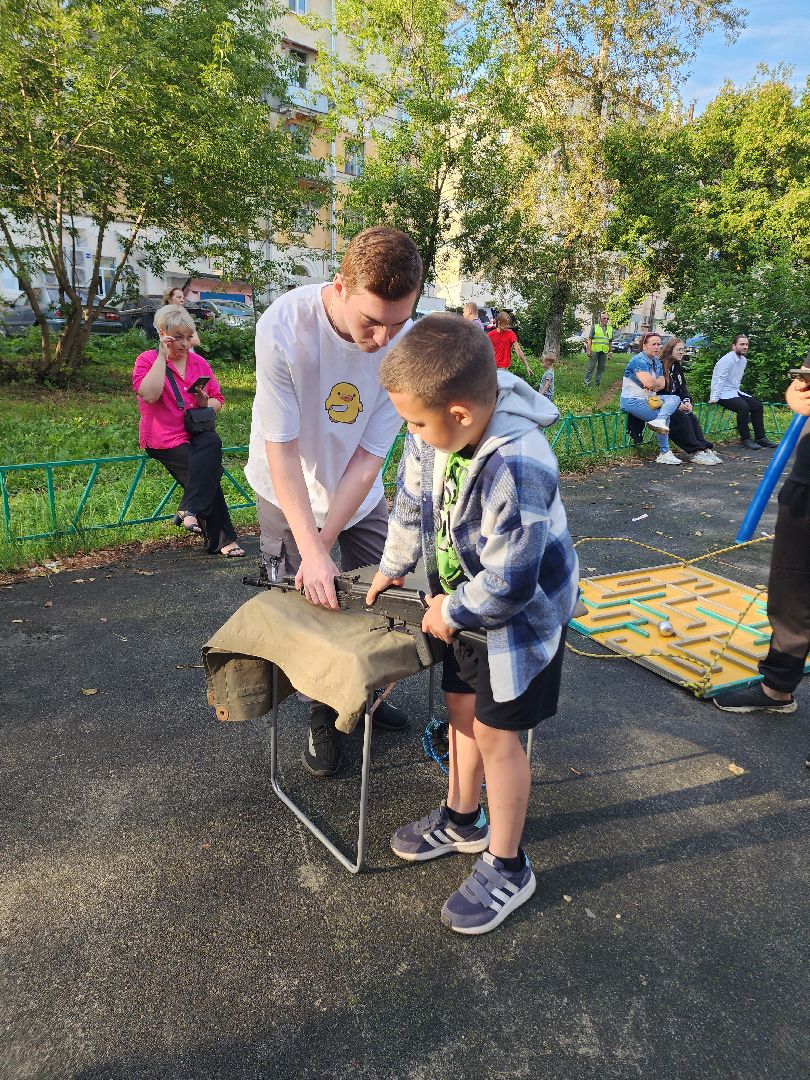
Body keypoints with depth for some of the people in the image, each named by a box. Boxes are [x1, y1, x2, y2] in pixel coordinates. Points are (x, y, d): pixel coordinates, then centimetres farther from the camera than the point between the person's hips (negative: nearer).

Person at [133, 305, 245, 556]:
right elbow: (149, 395, -18)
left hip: (198, 434, 4)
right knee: (209, 469, -27)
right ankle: (222, 539, -25)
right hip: (164, 439, -4)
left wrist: (206, 403, -7)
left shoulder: (199, 362, 16)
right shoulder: (147, 360, 2)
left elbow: (218, 400, 18)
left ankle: (190, 511, -34)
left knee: (212, 443, -33)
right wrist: (162, 356, -13)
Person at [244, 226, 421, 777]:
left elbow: (370, 456, -21)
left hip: (360, 492, 3)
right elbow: (281, 448, -28)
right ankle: (324, 716, 28)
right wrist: (312, 551, -33)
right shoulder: (284, 328, -32)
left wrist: (324, 541, -25)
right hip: (289, 493, -2)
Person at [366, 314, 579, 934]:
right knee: (462, 706, 19)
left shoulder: (517, 468, -38)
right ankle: (462, 821, 44)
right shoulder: (437, 431, -14)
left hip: (521, 611, -7)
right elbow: (414, 498, 5)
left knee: (495, 732, 2)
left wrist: (452, 611, -15)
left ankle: (506, 870, 26)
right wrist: (393, 567, 12)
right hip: (466, 599, 8)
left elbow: (508, 585, -30)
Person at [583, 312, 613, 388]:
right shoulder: (595, 327, 2)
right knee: (591, 367, -4)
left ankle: (598, 383, 14)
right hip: (595, 350, -4)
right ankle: (586, 382, 1)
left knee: (601, 368, 6)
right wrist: (588, 350, -8)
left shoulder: (610, 329, 13)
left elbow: (610, 341, 18)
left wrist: (610, 351, 13)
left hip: (604, 352, 4)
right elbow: (589, 339, 0)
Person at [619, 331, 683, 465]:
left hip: (649, 399, 9)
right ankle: (664, 454, -19)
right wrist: (658, 382, -1)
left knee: (675, 398, -12)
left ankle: (659, 422, -32)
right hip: (632, 401, -9)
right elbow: (649, 383, -25)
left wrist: (654, 384, -15)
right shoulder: (638, 361, -13)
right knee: (665, 416, -20)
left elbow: (662, 384, 8)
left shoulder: (657, 362, 16)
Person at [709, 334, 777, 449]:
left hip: (735, 391, 10)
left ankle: (760, 437, 6)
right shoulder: (727, 360, -16)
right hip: (724, 394, -10)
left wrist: (737, 391, 13)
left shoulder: (743, 360, 12)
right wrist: (714, 398, -25)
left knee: (757, 405, 1)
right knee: (744, 407, -29)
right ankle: (745, 439, -19)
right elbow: (718, 379, -20)